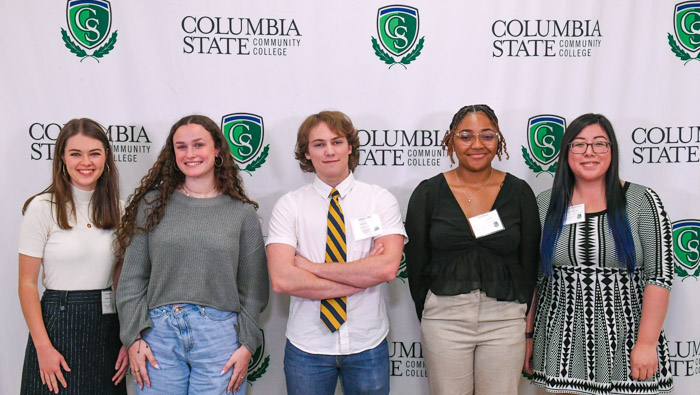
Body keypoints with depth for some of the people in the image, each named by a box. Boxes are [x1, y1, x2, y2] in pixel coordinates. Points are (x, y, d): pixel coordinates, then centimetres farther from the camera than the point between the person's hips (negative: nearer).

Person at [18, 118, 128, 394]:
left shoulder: (117, 210, 7)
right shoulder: (43, 208, -5)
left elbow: (121, 281, 10)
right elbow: (27, 284, -6)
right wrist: (43, 347, -13)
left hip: (107, 327, 4)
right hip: (58, 323, -4)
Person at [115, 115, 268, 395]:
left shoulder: (243, 213, 4)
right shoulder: (152, 204, 6)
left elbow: (253, 289, 5)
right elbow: (132, 279, 5)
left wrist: (247, 344, -1)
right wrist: (134, 337, -1)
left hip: (219, 335, -1)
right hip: (159, 332, 1)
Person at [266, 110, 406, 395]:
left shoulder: (380, 200, -2)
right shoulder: (289, 205, -2)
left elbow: (387, 267, -17)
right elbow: (281, 280, -16)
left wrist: (314, 267, -15)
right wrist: (361, 278, -15)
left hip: (367, 344, 0)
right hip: (307, 347, 0)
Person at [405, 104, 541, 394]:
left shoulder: (519, 193, 3)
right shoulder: (428, 193, 1)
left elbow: (529, 261, 8)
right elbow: (416, 262, 5)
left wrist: (520, 313, 8)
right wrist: (427, 314, 6)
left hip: (505, 319, 1)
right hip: (445, 317, 0)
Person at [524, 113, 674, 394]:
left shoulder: (642, 201, -3)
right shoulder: (545, 204, 3)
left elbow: (659, 276, -7)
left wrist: (647, 343, -12)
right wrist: (527, 335, 5)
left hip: (624, 339, -1)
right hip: (563, 345, 2)